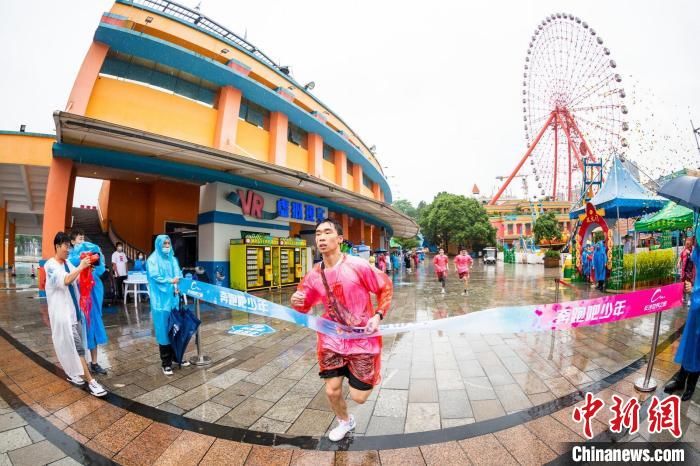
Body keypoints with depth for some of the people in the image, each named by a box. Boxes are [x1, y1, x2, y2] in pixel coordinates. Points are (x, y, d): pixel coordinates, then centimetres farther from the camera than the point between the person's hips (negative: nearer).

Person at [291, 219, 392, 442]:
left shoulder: (358, 266, -20)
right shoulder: (314, 275, -6)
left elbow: (385, 288, -6)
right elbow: (305, 306, 8)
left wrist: (378, 315, -16)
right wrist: (297, 302, -15)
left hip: (363, 339, -3)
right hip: (332, 339, 4)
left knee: (359, 397, 3)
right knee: (332, 391, 9)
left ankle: (370, 375, 39)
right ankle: (345, 421, 44)